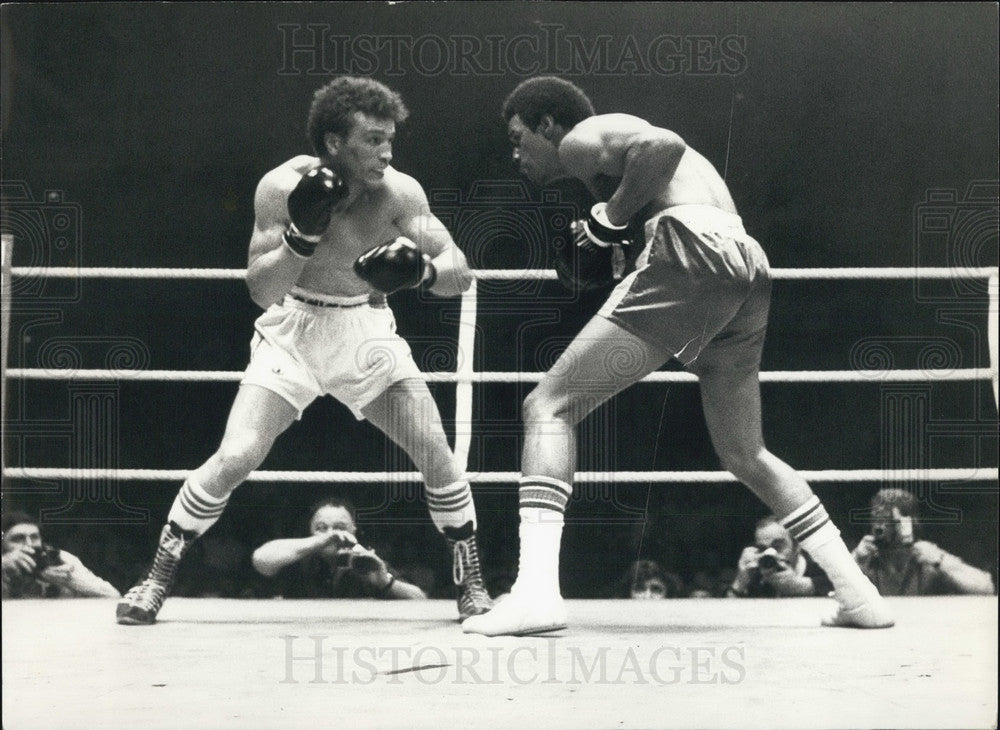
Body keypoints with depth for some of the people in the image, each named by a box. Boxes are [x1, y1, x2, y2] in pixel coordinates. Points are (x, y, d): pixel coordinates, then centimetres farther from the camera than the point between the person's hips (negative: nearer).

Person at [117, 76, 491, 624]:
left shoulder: (398, 193, -18)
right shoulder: (283, 187, -20)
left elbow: (460, 274, -17)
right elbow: (261, 290, -19)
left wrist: (420, 271, -39)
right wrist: (302, 235, -36)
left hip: (368, 333, 2)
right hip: (293, 332, -1)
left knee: (438, 457, -7)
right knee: (234, 458, -13)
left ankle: (471, 586, 10)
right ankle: (156, 580, 2)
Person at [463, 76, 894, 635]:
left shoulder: (581, 138, 9)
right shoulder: (618, 139, 36)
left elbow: (663, 144, -11)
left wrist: (607, 222, -3)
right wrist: (615, 255, 20)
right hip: (750, 269, 9)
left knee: (549, 406, -5)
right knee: (744, 455, 24)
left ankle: (537, 591, -21)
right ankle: (859, 594, 18)